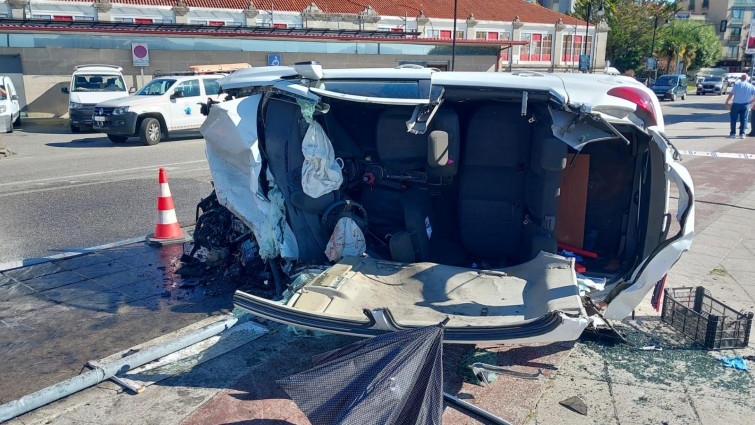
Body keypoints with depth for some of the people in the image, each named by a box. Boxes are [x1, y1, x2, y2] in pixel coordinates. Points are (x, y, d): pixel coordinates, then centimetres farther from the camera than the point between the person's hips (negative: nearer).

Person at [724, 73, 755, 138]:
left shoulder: (737, 84, -6)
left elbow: (731, 94, -10)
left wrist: (726, 102, -2)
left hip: (736, 104, -2)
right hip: (745, 105, 2)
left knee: (733, 119, 7)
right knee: (743, 120, 8)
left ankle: (733, 133, 7)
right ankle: (742, 134, 6)